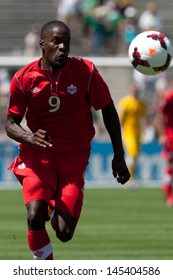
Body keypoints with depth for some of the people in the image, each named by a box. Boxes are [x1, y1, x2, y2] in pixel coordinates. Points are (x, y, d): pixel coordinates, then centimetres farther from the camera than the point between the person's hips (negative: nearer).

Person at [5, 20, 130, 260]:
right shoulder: (24, 78, -6)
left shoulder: (85, 71, -7)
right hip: (38, 155, 0)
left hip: (74, 157, 0)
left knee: (64, 233, -8)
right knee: (35, 217, -25)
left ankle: (55, 209, 30)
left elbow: (108, 110, 6)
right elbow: (10, 123, 1)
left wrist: (119, 156, 4)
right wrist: (30, 138, -22)